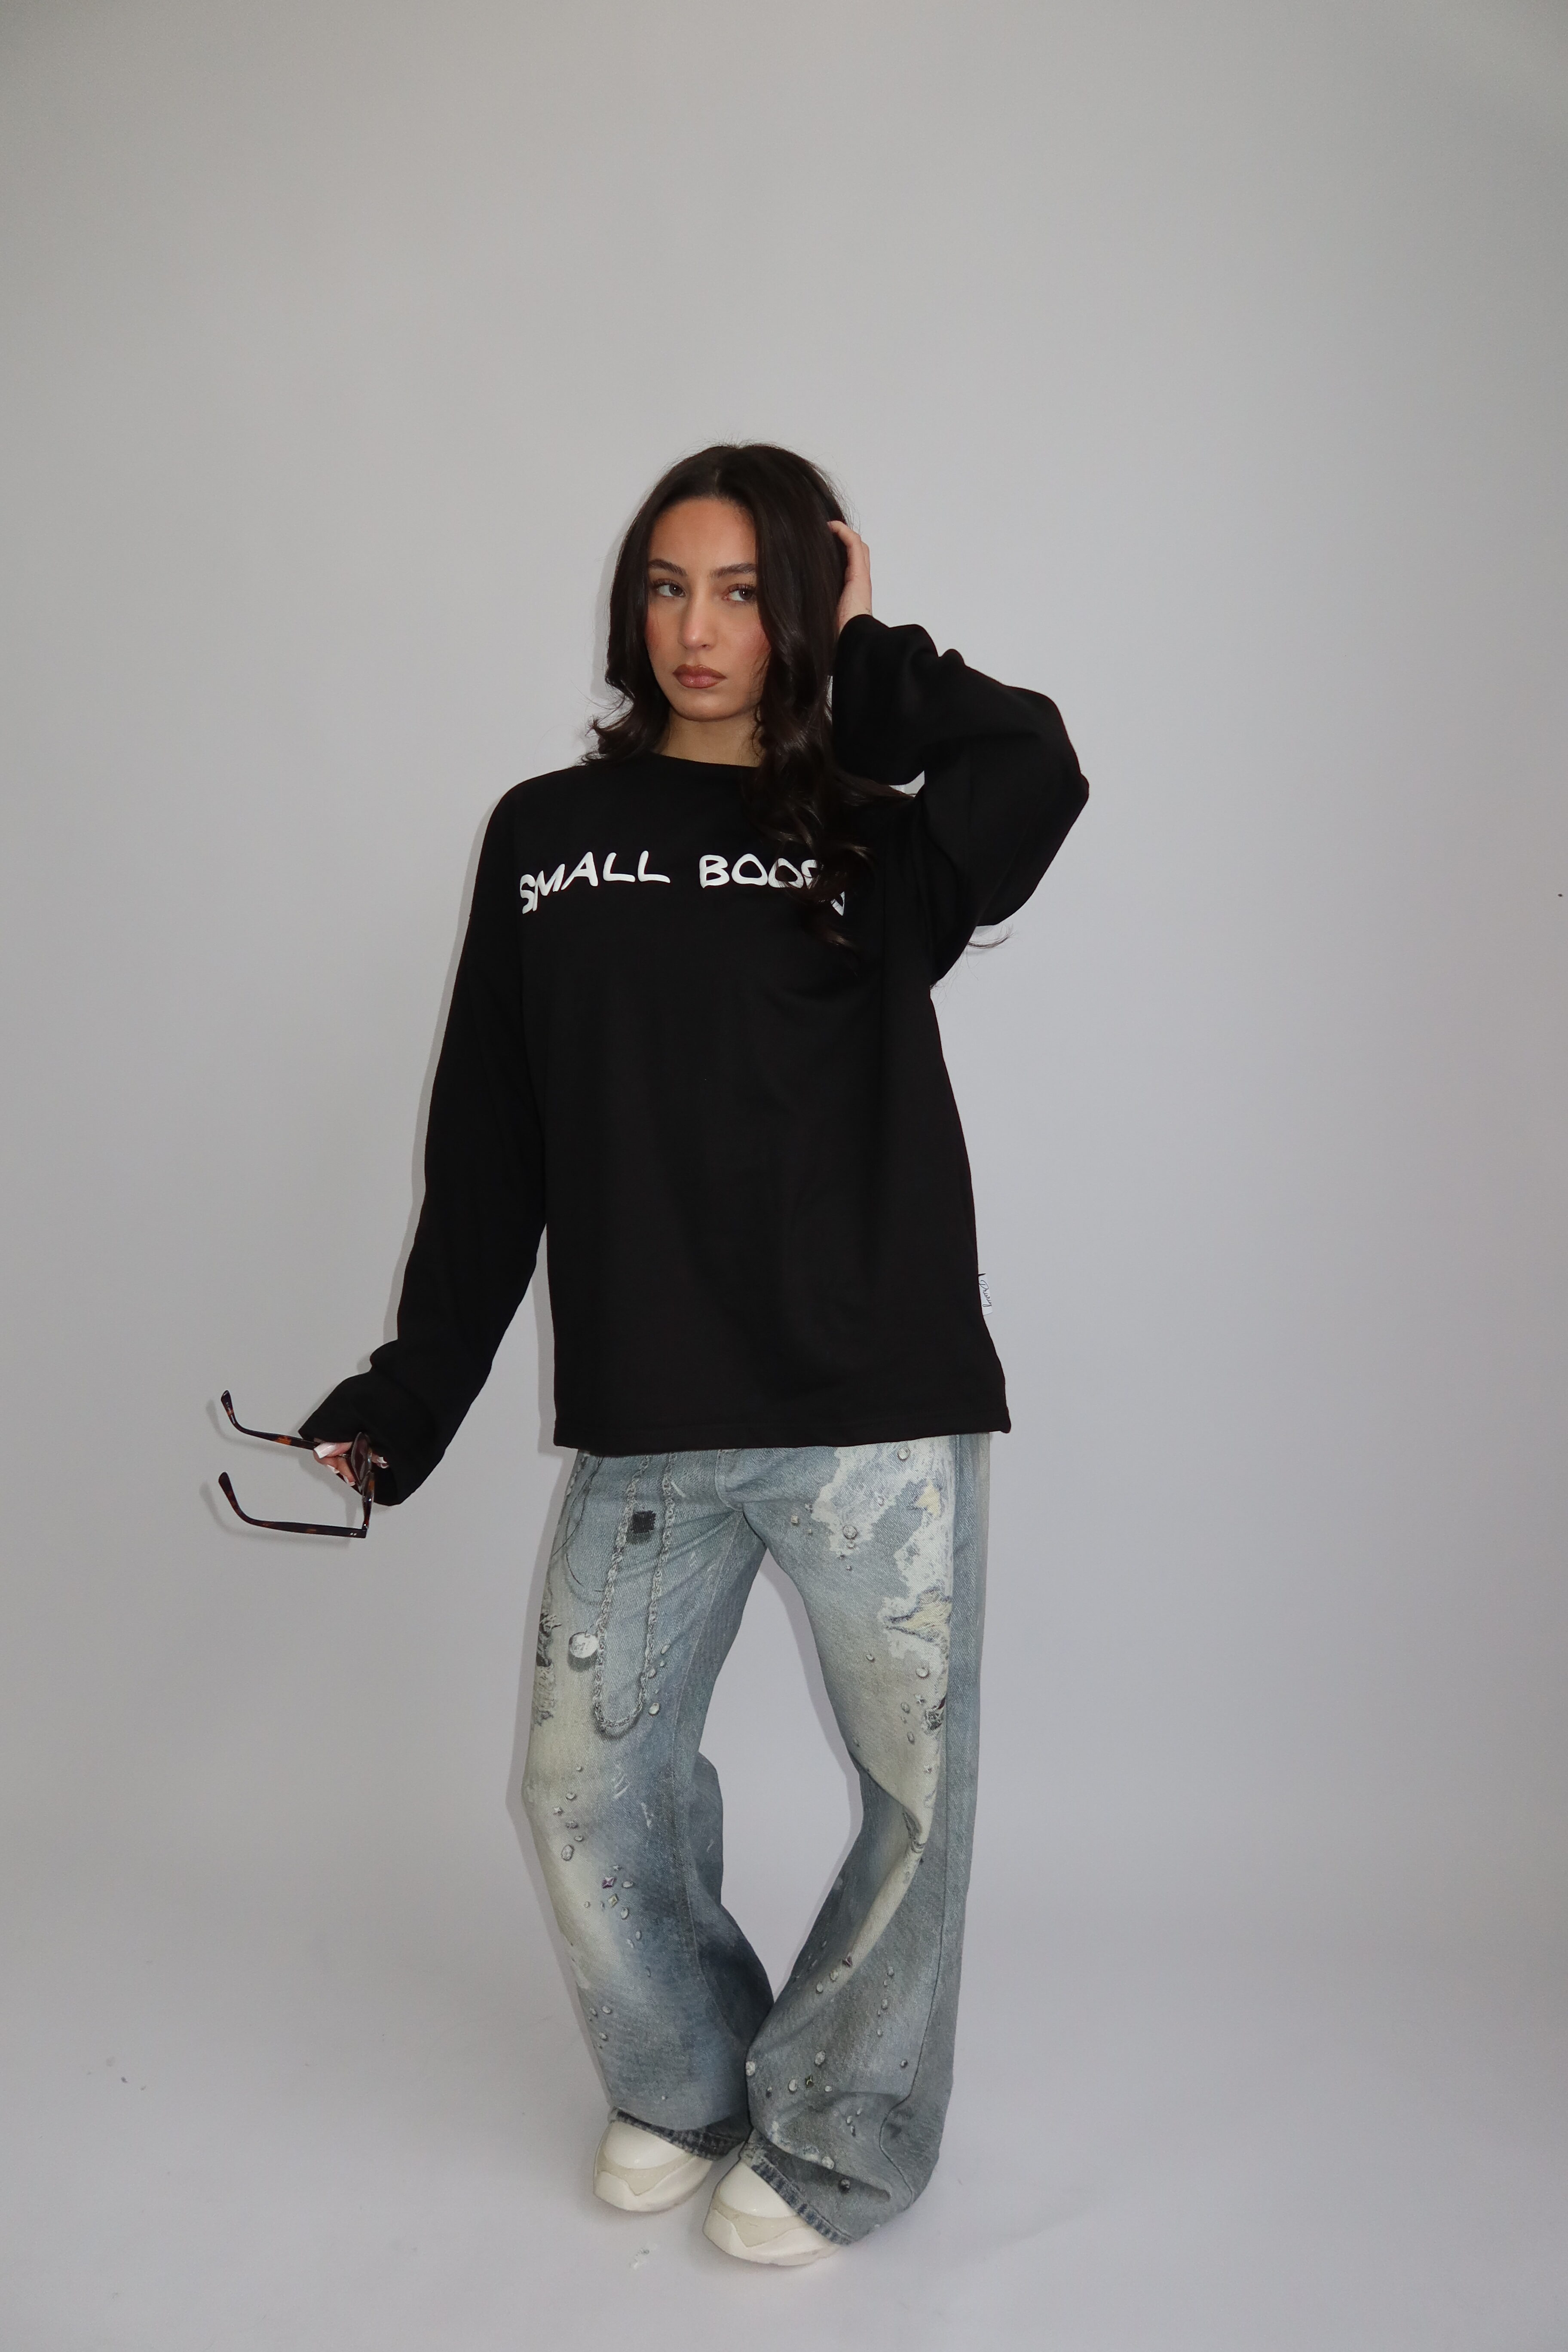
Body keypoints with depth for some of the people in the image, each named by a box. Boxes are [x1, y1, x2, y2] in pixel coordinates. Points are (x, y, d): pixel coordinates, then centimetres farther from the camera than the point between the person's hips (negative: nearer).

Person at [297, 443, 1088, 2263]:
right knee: (586, 1791, 9)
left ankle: (834, 2140, 33)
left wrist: (860, 653, -3)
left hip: (882, 1415, -1)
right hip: (643, 1428, 2)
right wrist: (413, 1393, 9)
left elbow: (1033, 775, -18)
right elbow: (488, 1150, 10)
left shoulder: (869, 833, 6)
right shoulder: (546, 833, 10)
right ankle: (682, 2079, 39)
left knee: (915, 1786, 8)